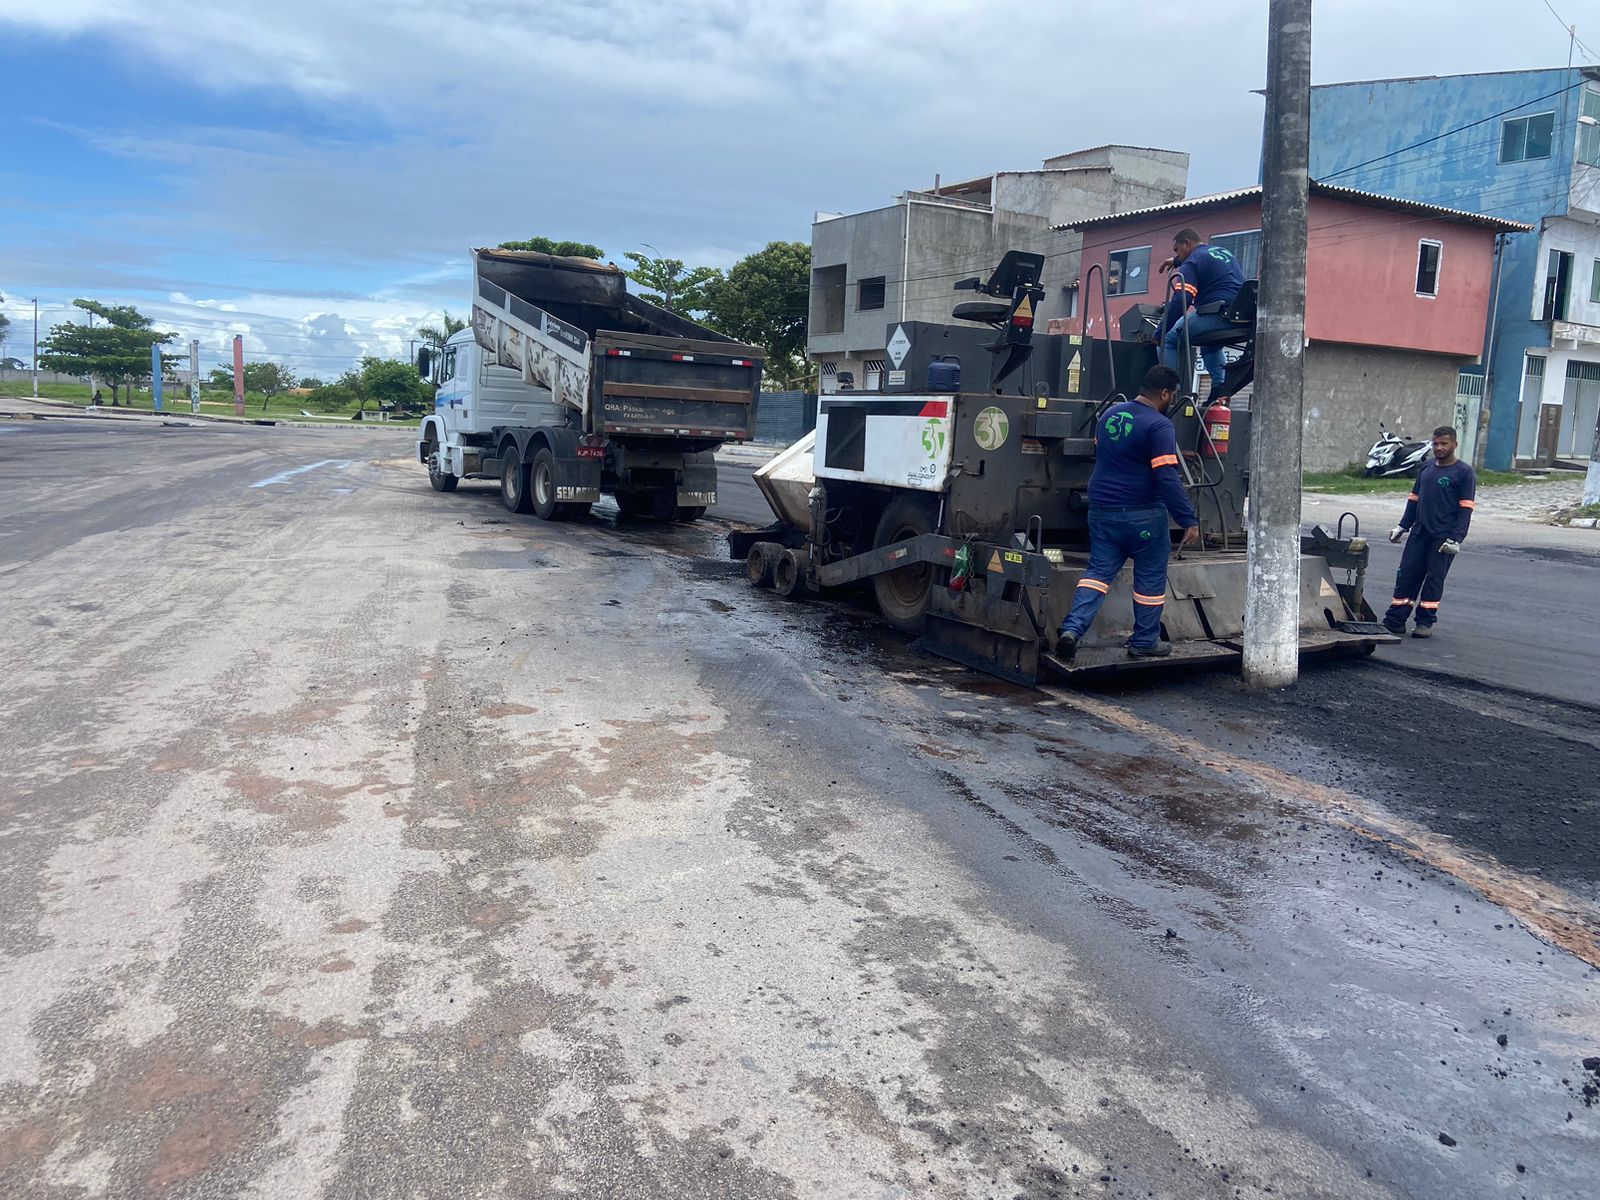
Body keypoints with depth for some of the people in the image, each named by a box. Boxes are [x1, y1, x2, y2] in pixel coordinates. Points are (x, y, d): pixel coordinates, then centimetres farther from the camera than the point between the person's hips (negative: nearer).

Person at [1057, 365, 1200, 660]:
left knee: (1098, 570, 8)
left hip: (1102, 510, 6)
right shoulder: (1159, 425, -15)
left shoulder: (1109, 414, 8)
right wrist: (1189, 520, -17)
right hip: (1143, 516, -6)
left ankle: (1073, 628, -10)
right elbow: (1167, 478, -21)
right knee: (1150, 578, 9)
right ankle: (1145, 641, 19)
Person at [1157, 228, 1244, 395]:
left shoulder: (1193, 261, -2)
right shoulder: (1224, 252, 24)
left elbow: (1179, 302, -14)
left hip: (1218, 314, -9)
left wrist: (1160, 333, -12)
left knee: (1168, 341, 1)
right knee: (1210, 344, 36)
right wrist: (1176, 261, 59)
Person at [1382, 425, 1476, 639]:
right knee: (1406, 574, 2)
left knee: (1434, 579, 0)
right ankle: (1394, 621, 5)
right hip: (1419, 533, 5)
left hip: (1443, 538, -5)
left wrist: (1456, 539, -15)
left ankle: (1425, 623, 8)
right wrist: (1403, 526, 14)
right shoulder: (1427, 468, 13)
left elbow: (1466, 509, -8)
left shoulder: (1464, 473, -4)